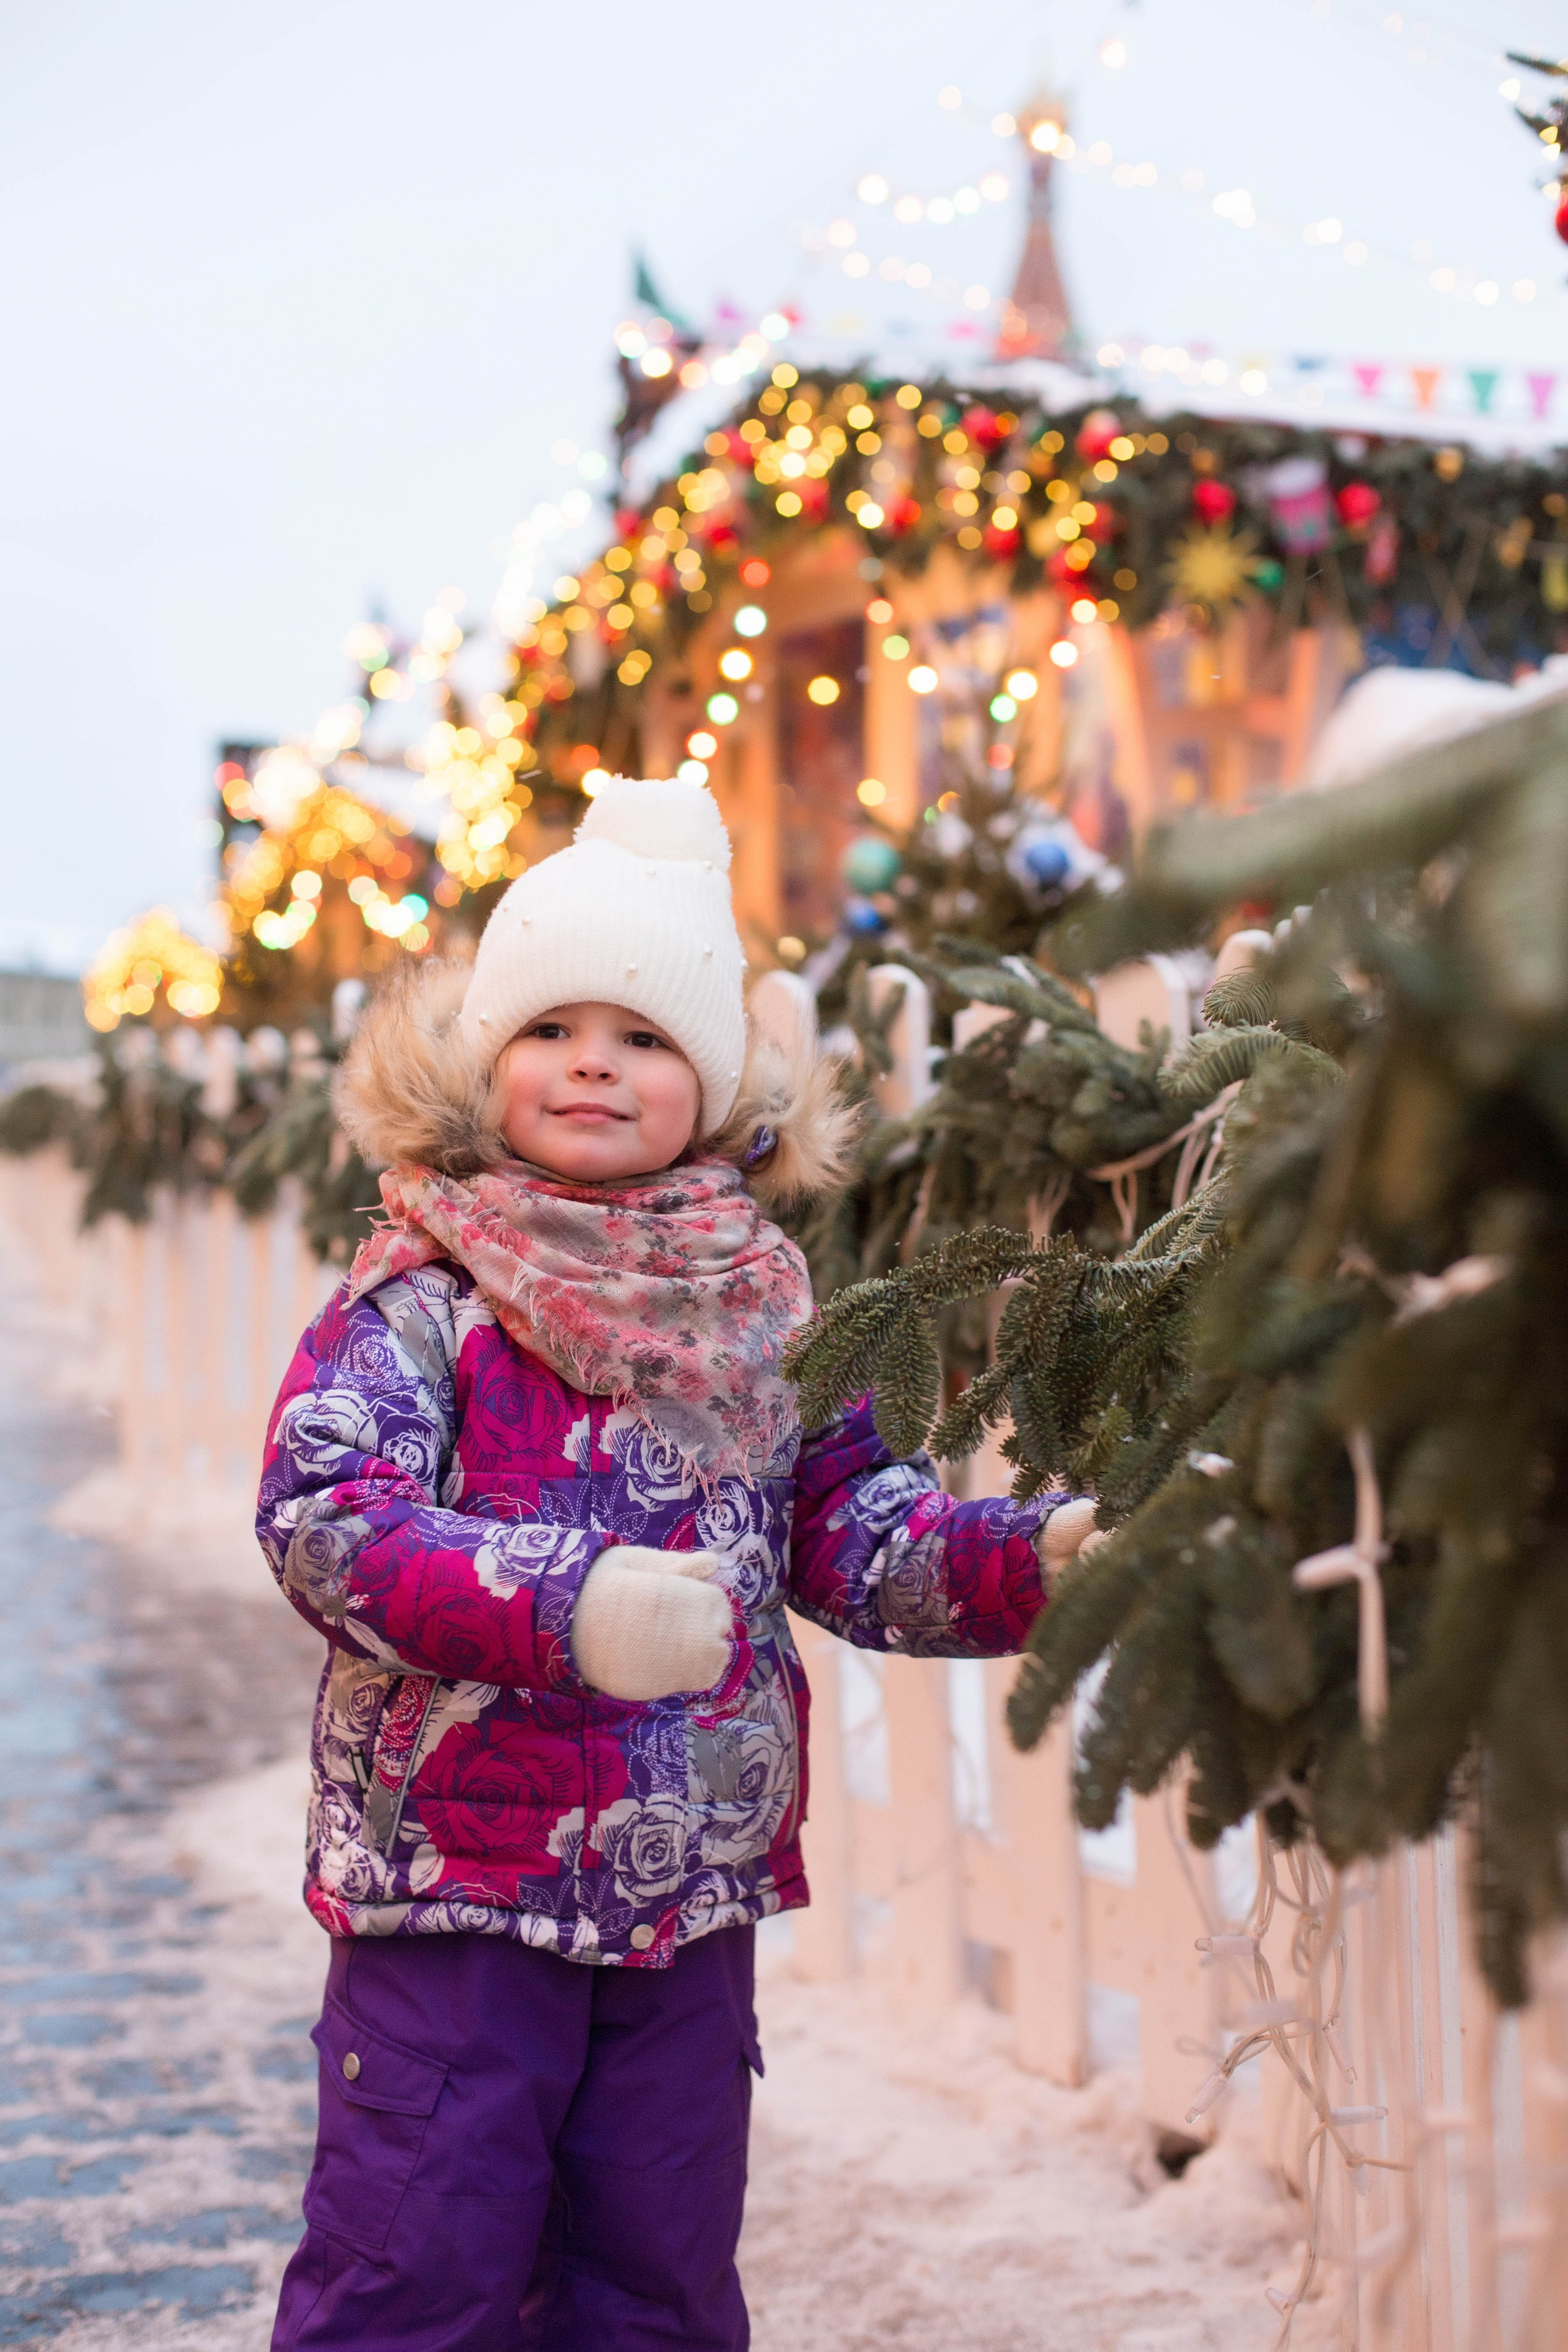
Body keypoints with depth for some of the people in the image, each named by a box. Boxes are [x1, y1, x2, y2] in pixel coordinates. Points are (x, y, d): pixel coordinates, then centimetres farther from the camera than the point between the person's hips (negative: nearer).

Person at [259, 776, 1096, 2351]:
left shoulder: (762, 1314, 5)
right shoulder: (418, 1301, -9)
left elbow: (859, 1538, 6)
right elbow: (322, 1514, -22)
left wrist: (1036, 1555, -12)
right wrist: (560, 1606, -35)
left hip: (695, 1894, 5)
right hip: (454, 1886, -4)